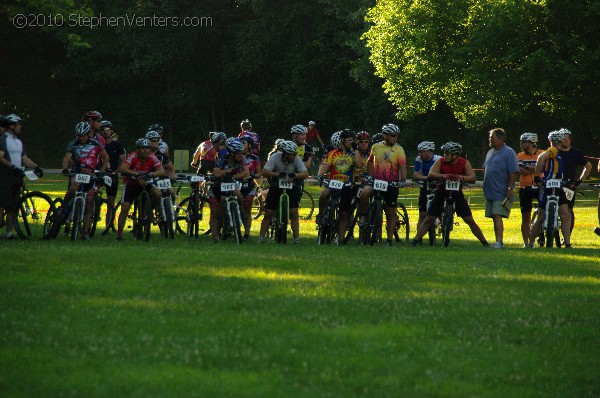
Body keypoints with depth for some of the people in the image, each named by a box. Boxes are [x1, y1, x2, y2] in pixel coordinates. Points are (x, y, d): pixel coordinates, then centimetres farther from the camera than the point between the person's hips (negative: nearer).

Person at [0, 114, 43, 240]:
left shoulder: (19, 141, 19)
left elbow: (24, 158, 18)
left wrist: (36, 167, 4)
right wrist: (12, 166, -30)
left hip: (17, 177, 8)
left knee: (12, 207, 7)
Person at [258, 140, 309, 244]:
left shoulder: (296, 159, -15)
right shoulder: (275, 157, -18)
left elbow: (305, 174, -21)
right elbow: (264, 172, -24)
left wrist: (294, 175, -38)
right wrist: (279, 174, -35)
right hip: (276, 187, 0)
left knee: (294, 212, -12)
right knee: (268, 213, -2)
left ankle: (297, 238, -4)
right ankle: (261, 238, 5)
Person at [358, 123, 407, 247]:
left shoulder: (399, 150, -2)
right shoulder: (376, 147, 7)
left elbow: (402, 167, -10)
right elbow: (370, 162, 21)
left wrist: (403, 180, -25)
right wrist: (369, 176, 13)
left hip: (392, 183, -1)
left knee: (390, 212, 3)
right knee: (364, 193, -30)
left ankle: (389, 240, 10)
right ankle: (363, 216, -7)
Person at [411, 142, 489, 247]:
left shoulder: (464, 163, -7)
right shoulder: (440, 162, -8)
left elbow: (473, 177, -17)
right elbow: (431, 174, -20)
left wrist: (461, 177, -37)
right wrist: (443, 176, -39)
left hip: (457, 194, 0)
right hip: (441, 193, 0)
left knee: (470, 220, -3)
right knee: (429, 219, -5)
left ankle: (484, 242, 5)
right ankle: (416, 240, 0)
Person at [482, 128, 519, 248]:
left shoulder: (508, 153, -9)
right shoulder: (490, 153, 16)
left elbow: (513, 172, -14)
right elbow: (485, 169, 26)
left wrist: (510, 189, -18)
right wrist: (485, 186, 18)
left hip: (502, 193, -8)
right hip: (490, 192, 8)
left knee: (497, 216, -17)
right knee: (494, 217, 10)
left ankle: (499, 242, -21)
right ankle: (498, 242, 16)